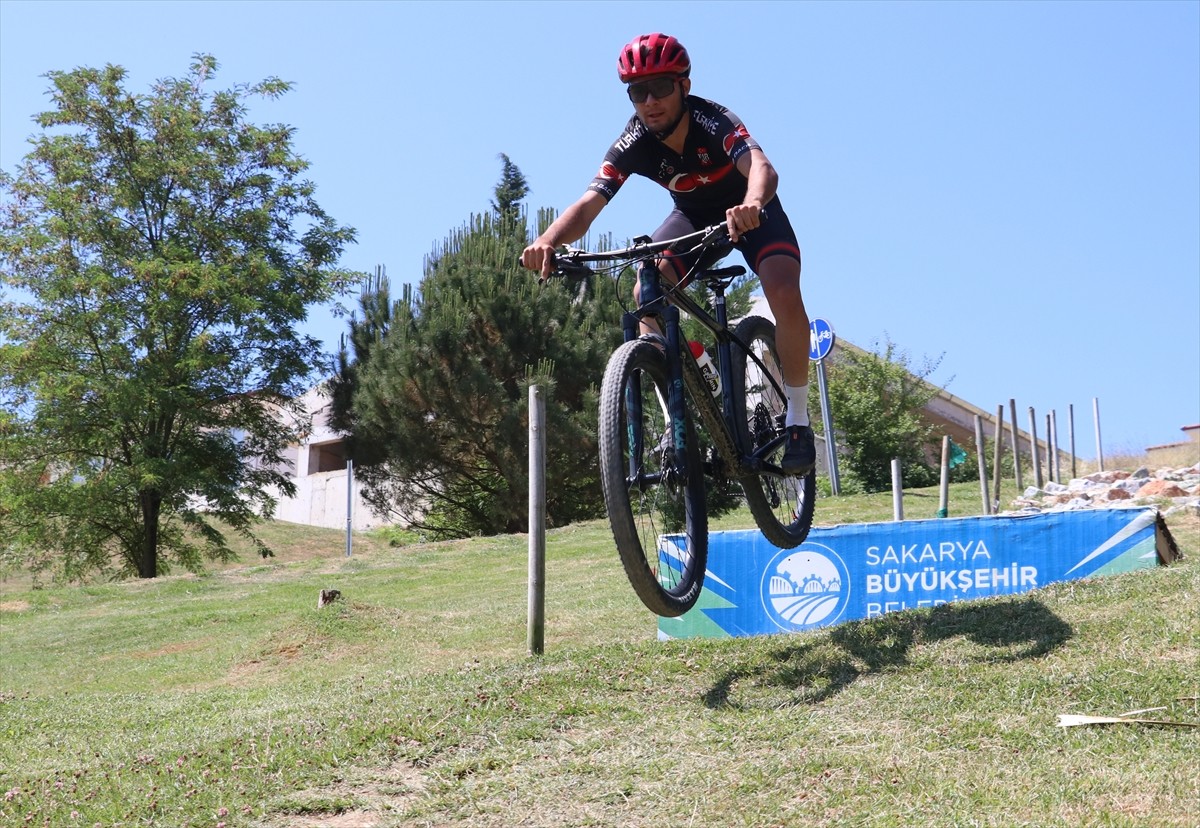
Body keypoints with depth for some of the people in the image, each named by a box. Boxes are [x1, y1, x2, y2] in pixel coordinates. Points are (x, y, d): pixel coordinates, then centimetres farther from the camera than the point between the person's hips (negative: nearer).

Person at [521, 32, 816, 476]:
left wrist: (751, 206, -75)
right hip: (693, 214, 3)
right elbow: (588, 204, -34)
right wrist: (548, 241, -55)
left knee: (784, 294, -30)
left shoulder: (713, 121, -33)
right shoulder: (633, 144, -23)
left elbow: (761, 168, -52)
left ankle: (797, 420, -11)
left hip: (748, 212, -3)